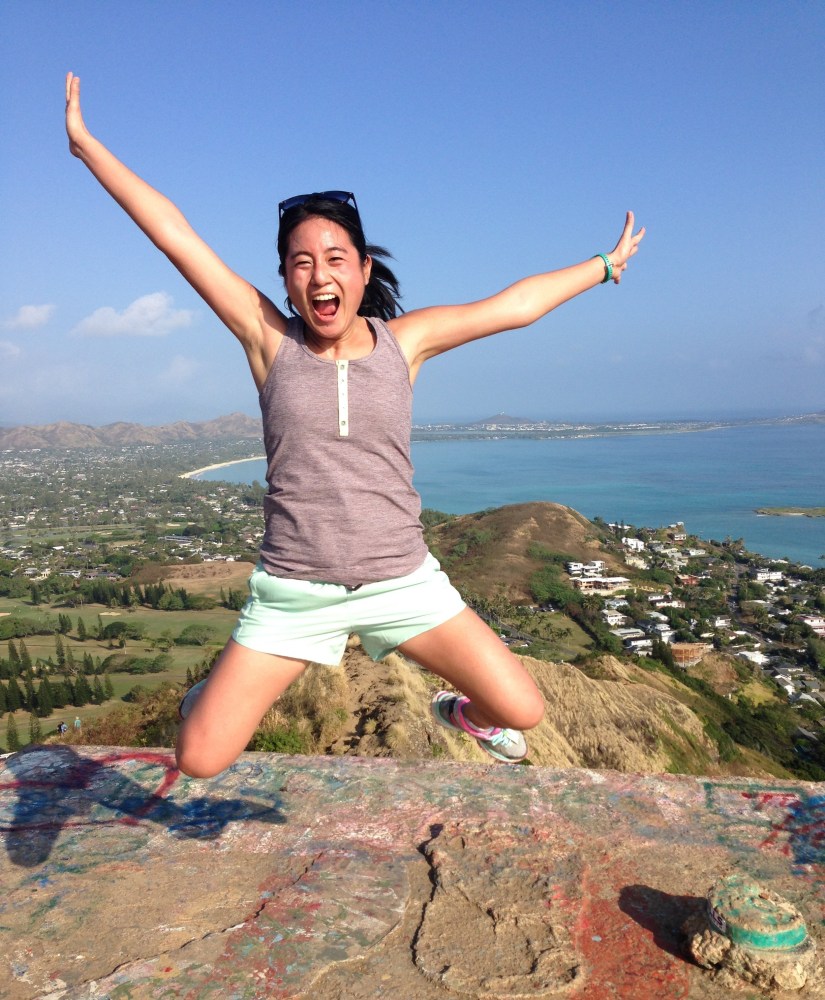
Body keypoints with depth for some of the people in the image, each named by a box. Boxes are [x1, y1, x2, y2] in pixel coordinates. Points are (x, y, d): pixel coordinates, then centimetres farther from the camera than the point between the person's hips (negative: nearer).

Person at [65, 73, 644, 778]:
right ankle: (210, 695, 34)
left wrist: (604, 266, 17)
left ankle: (463, 712, 37)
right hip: (293, 593, -1)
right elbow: (174, 235, -2)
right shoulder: (269, 340, -4)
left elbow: (514, 306, 8)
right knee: (199, 761, -3)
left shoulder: (403, 340, 0)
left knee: (523, 712, 0)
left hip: (403, 582, 2)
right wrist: (86, 144, 3)